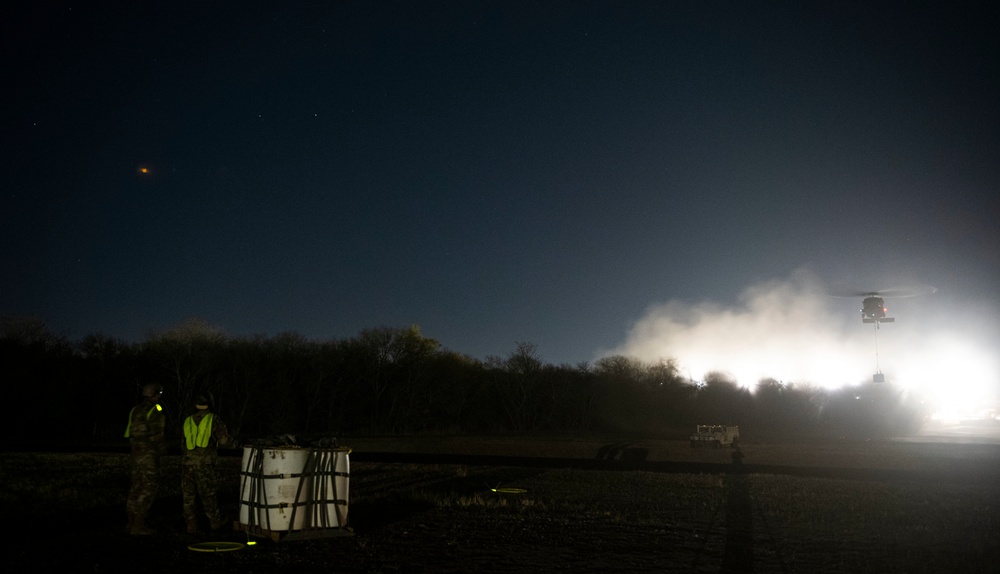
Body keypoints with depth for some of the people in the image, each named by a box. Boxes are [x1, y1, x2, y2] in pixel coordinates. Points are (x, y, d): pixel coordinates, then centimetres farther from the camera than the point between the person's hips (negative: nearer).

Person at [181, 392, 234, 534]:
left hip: (188, 463, 3)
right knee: (208, 494, 9)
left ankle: (191, 525, 11)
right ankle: (215, 521, 21)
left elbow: (184, 443, 19)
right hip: (205, 464, -3)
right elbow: (224, 440, -6)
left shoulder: (188, 421, 12)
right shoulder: (213, 419, -2)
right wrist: (234, 443, 14)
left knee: (189, 495, 10)